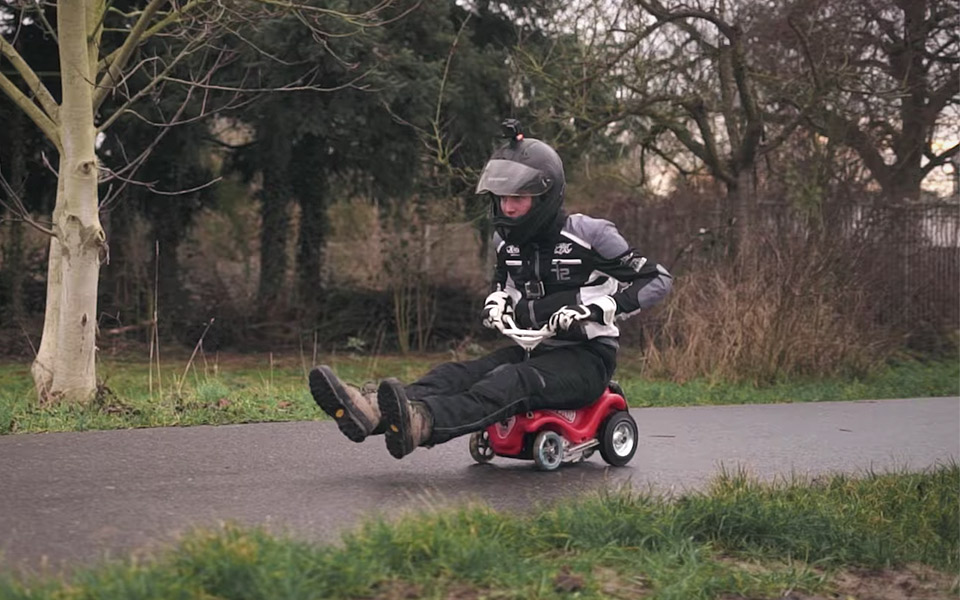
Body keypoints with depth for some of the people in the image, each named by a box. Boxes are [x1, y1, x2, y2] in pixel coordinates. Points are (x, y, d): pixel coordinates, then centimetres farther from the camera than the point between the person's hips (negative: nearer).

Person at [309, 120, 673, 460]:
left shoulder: (588, 234, -10)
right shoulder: (507, 241, 8)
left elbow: (657, 280, -9)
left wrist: (595, 309, -20)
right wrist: (496, 302, 3)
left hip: (586, 359, -7)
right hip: (534, 351, 7)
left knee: (513, 382, -36)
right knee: (459, 374, -22)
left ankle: (421, 424, -65)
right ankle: (373, 411, -50)